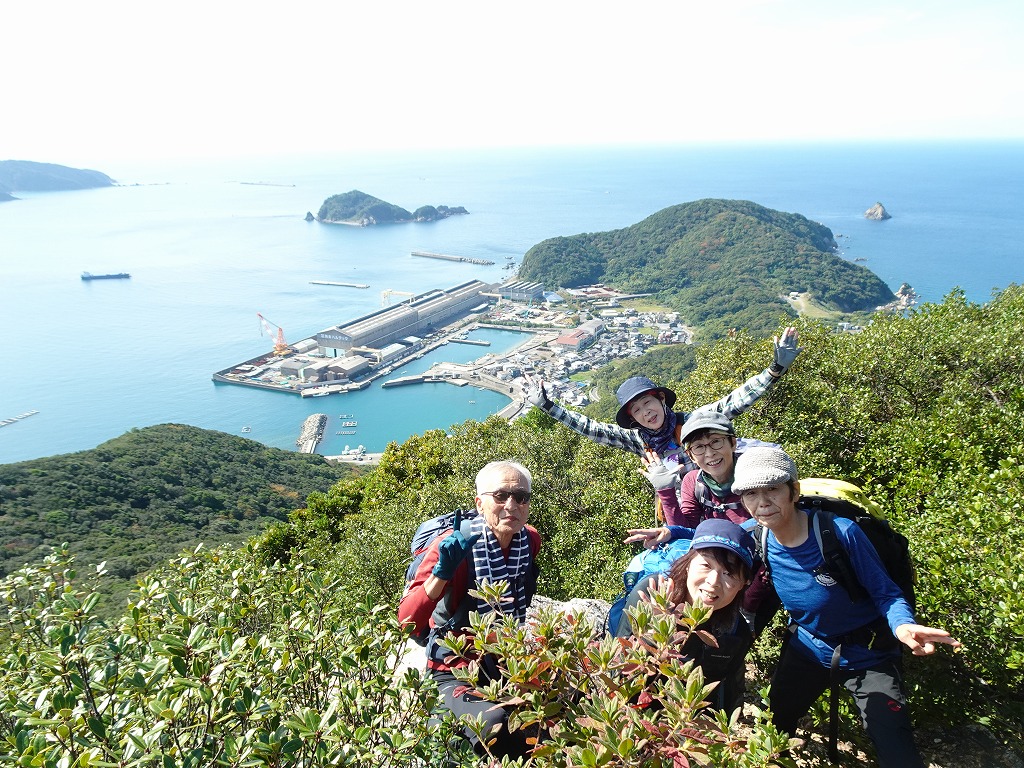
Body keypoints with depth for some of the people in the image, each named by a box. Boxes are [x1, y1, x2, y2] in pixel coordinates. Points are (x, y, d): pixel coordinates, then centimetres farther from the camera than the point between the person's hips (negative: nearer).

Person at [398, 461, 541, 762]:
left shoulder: (530, 541, -2)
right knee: (496, 725, -32)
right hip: (458, 676, -6)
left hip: (513, 668, 6)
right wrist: (442, 573, -35)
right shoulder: (452, 546, -17)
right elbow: (408, 621, -24)